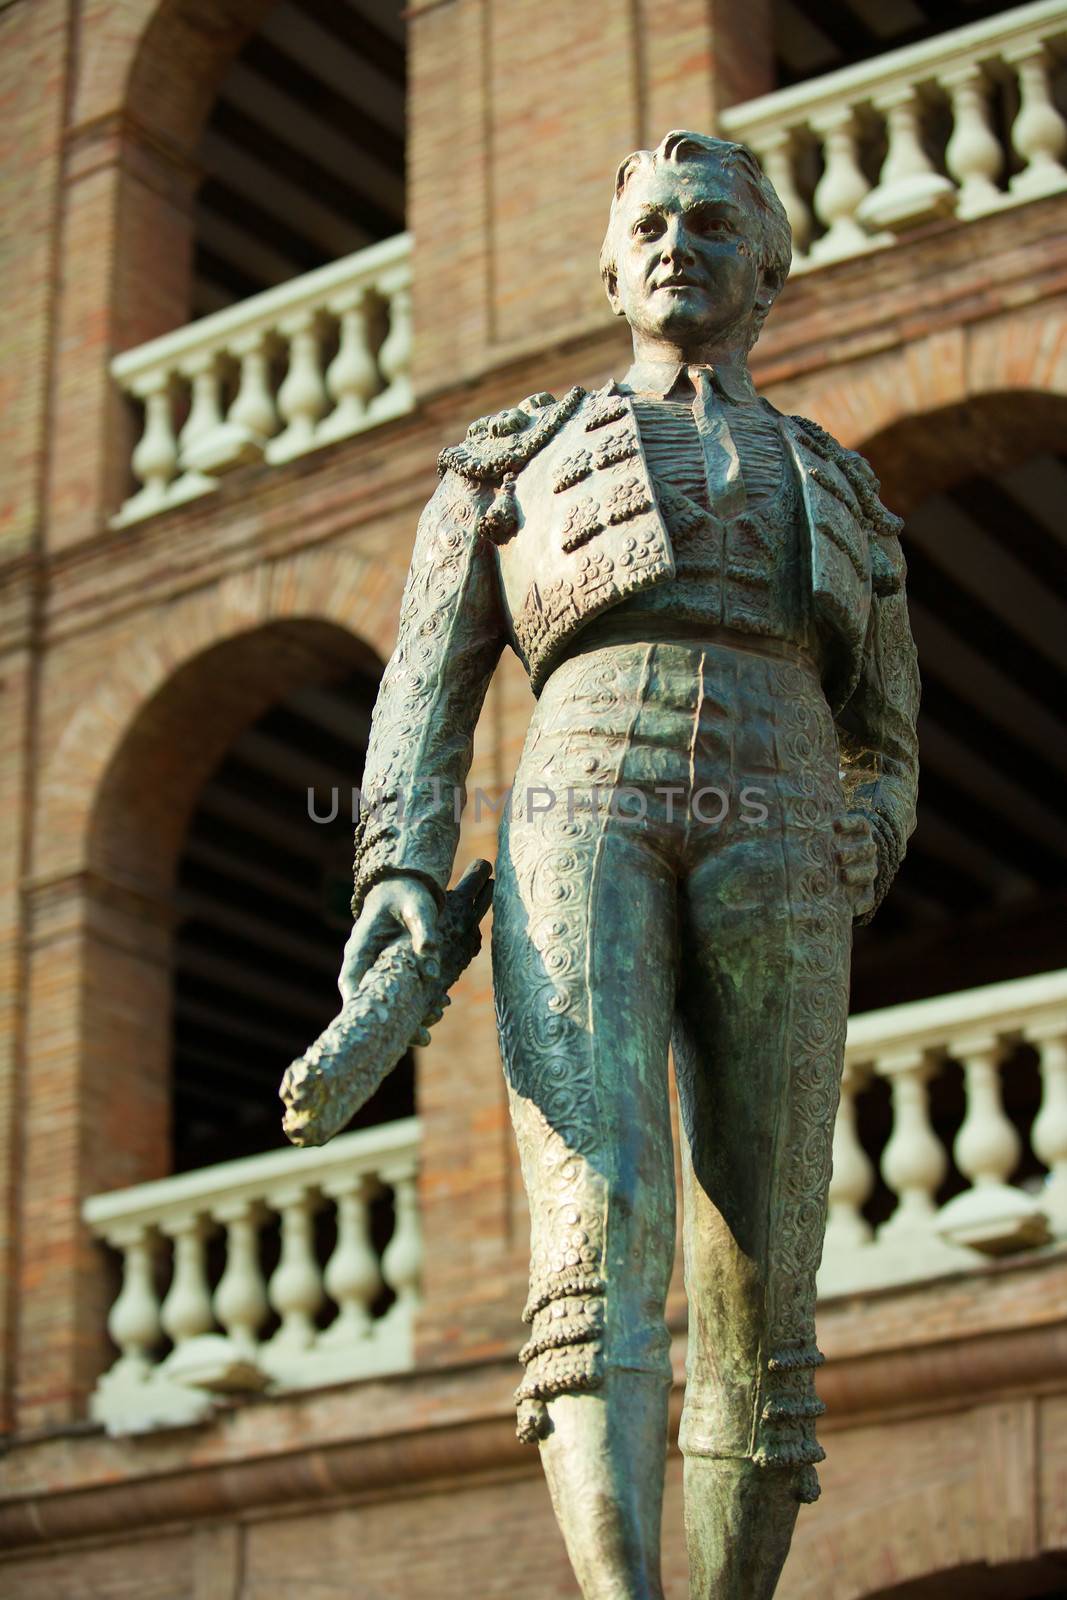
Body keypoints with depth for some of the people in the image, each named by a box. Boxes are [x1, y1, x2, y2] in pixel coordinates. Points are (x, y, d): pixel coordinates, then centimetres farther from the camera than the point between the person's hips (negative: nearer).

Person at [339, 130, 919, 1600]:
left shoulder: (838, 491, 28)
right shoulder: (514, 456, 24)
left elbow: (880, 751, 26)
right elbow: (428, 689, 13)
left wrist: (831, 910, 5)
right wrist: (399, 877, -5)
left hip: (773, 848, 2)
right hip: (583, 827, -2)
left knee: (758, 1299, -6)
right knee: (602, 1246, -24)